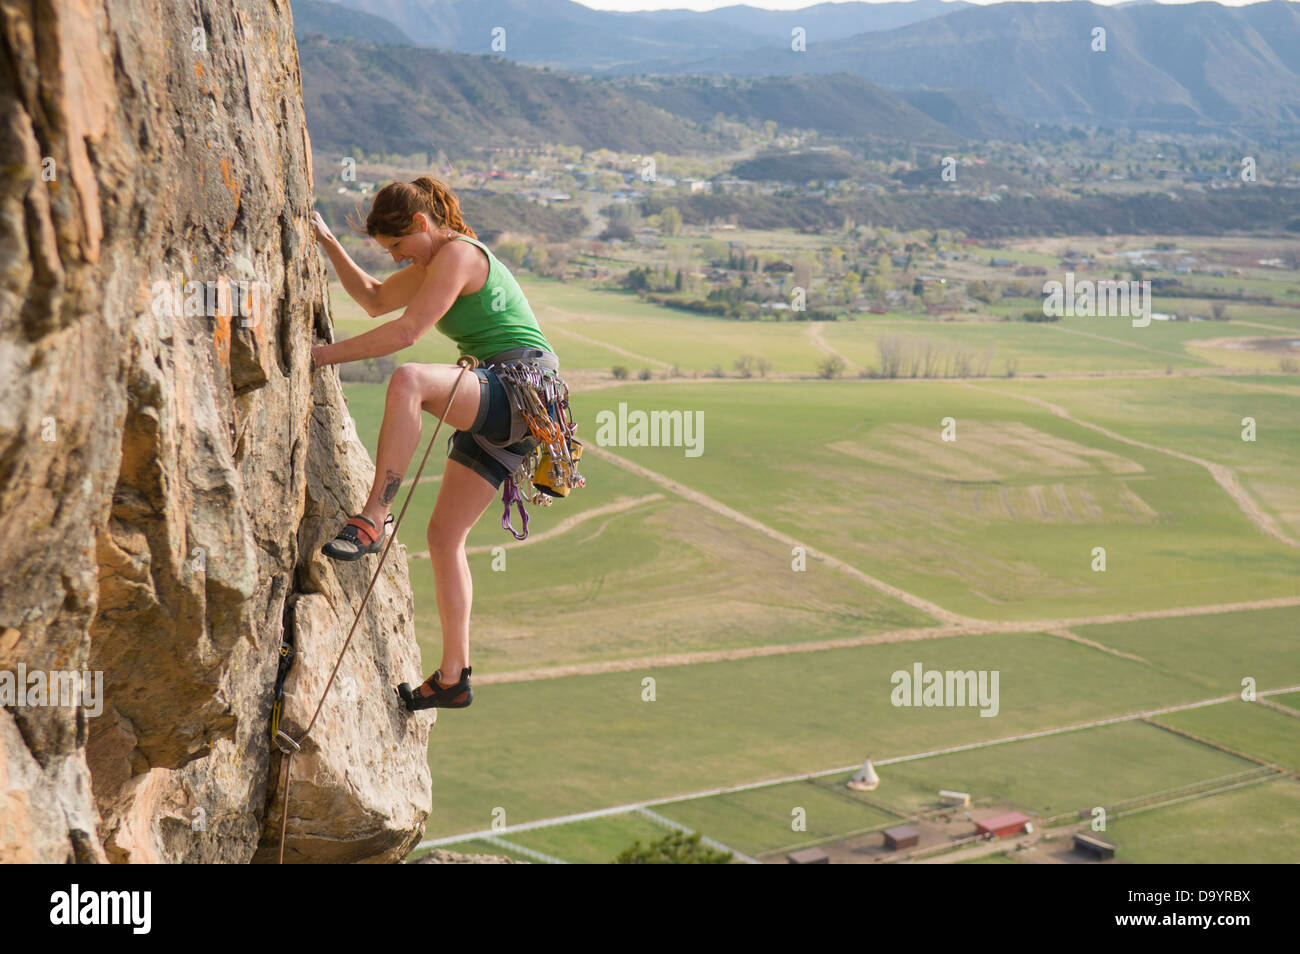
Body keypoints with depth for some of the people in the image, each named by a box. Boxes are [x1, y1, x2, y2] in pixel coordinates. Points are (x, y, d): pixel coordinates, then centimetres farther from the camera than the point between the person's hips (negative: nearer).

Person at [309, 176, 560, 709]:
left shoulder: (457, 255, -10)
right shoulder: (436, 260, 20)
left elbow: (406, 332, -19)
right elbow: (375, 301, 33)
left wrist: (328, 355, -14)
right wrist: (328, 243, 24)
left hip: (522, 392, -10)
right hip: (496, 407, 10)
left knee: (408, 381, -36)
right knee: (445, 534, 6)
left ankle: (373, 520, -34)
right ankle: (453, 678, 10)